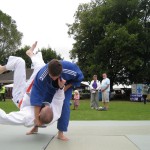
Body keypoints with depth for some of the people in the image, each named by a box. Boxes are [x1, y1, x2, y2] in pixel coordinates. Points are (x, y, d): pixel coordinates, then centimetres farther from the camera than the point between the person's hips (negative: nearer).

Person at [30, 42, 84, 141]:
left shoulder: (70, 68, -43)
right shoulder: (42, 74, -44)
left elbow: (79, 78, -18)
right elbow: (37, 96, -41)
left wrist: (66, 87, -26)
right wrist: (36, 117, -39)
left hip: (66, 87, 0)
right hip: (49, 88, 1)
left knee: (64, 106, -16)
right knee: (43, 105, 4)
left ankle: (61, 133, -5)